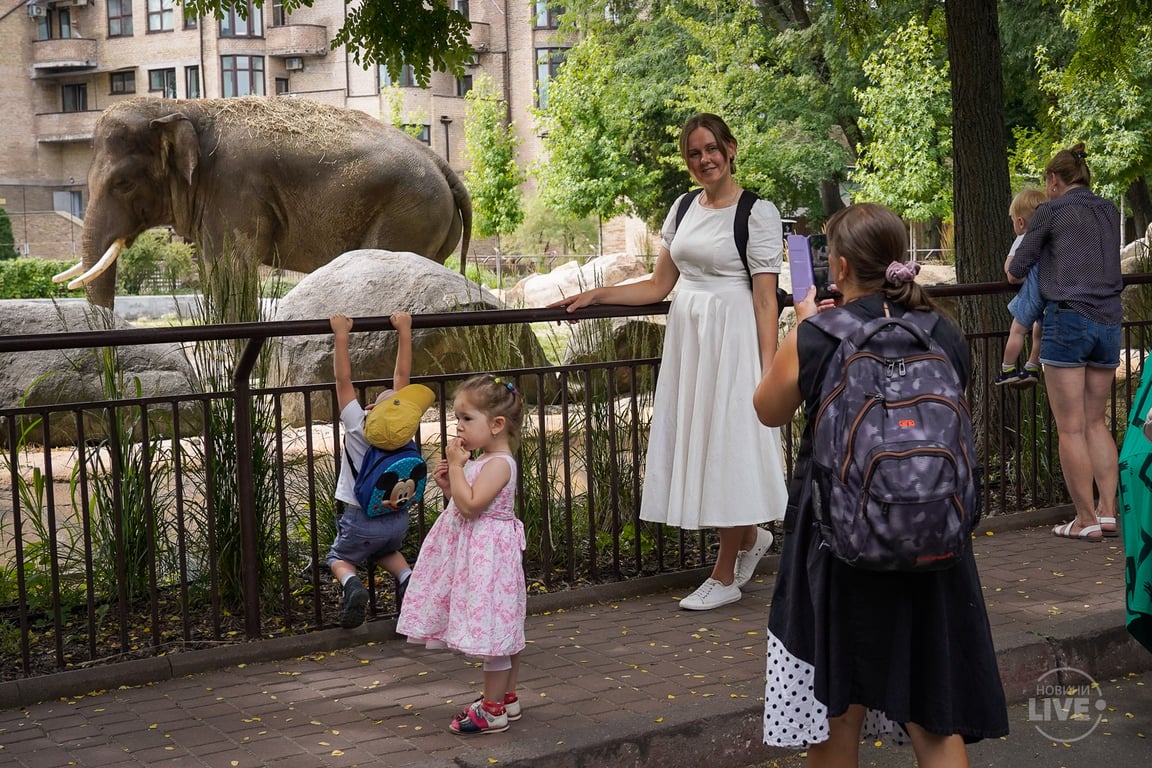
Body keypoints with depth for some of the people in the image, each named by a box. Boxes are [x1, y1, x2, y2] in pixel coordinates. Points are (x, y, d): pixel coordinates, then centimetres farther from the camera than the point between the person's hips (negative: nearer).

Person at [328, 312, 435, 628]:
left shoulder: (357, 426, -24)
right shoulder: (404, 431, -17)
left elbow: (343, 379, -20)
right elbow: (402, 376, -12)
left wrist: (341, 334, -15)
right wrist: (404, 330, -7)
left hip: (361, 519, -3)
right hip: (399, 518, 3)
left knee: (340, 558, 19)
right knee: (387, 551, 31)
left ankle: (351, 584, -13)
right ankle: (407, 577, 2)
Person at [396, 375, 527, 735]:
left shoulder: (499, 463, -18)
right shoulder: (482, 461, 12)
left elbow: (470, 505, -27)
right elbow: (466, 505, 19)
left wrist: (456, 466, -19)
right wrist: (447, 484, 4)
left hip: (488, 556, -10)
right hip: (473, 554, 11)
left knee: (492, 629, -3)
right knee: (499, 630, 18)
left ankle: (492, 710, 4)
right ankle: (506, 697, 29)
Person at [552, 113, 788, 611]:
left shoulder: (758, 213, -6)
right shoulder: (684, 209, 12)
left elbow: (766, 300, -10)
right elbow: (658, 286, 16)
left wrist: (768, 369, -16)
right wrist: (594, 296, 8)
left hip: (732, 339, -6)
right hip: (686, 336, 6)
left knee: (728, 443, -2)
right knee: (695, 443, 8)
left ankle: (725, 576, 9)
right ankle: (750, 536, 31)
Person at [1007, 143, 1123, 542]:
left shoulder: (1051, 211, -1)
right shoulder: (1110, 211, 15)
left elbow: (1016, 271, 3)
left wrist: (1013, 269, 26)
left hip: (1068, 318, -6)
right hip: (1109, 322, 6)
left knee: (1070, 427, -1)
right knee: (1097, 422, 14)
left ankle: (1086, 520, -1)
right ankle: (1108, 512, 10)